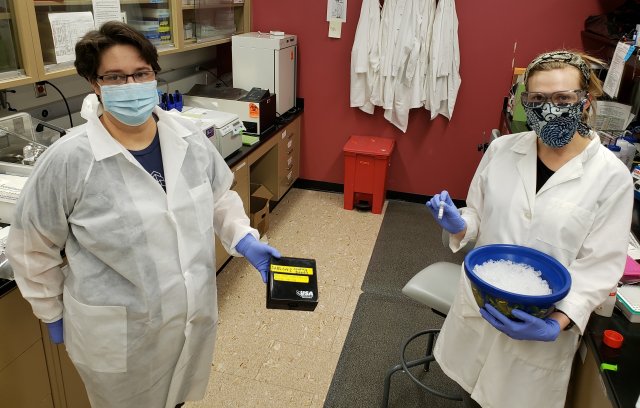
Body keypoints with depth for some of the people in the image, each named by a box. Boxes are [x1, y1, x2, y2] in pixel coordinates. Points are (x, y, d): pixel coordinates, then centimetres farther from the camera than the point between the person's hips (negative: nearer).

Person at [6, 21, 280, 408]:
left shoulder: (189, 137, -7)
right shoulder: (68, 159, -19)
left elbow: (220, 197, 8)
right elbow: (33, 247, -6)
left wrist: (244, 239, -7)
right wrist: (53, 313, 2)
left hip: (194, 314, 4)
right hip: (117, 335, -3)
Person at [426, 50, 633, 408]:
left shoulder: (612, 176, -12)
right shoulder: (502, 149, -4)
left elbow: (600, 266, -12)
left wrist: (559, 322, -26)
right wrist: (459, 225, -18)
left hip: (542, 322, -2)